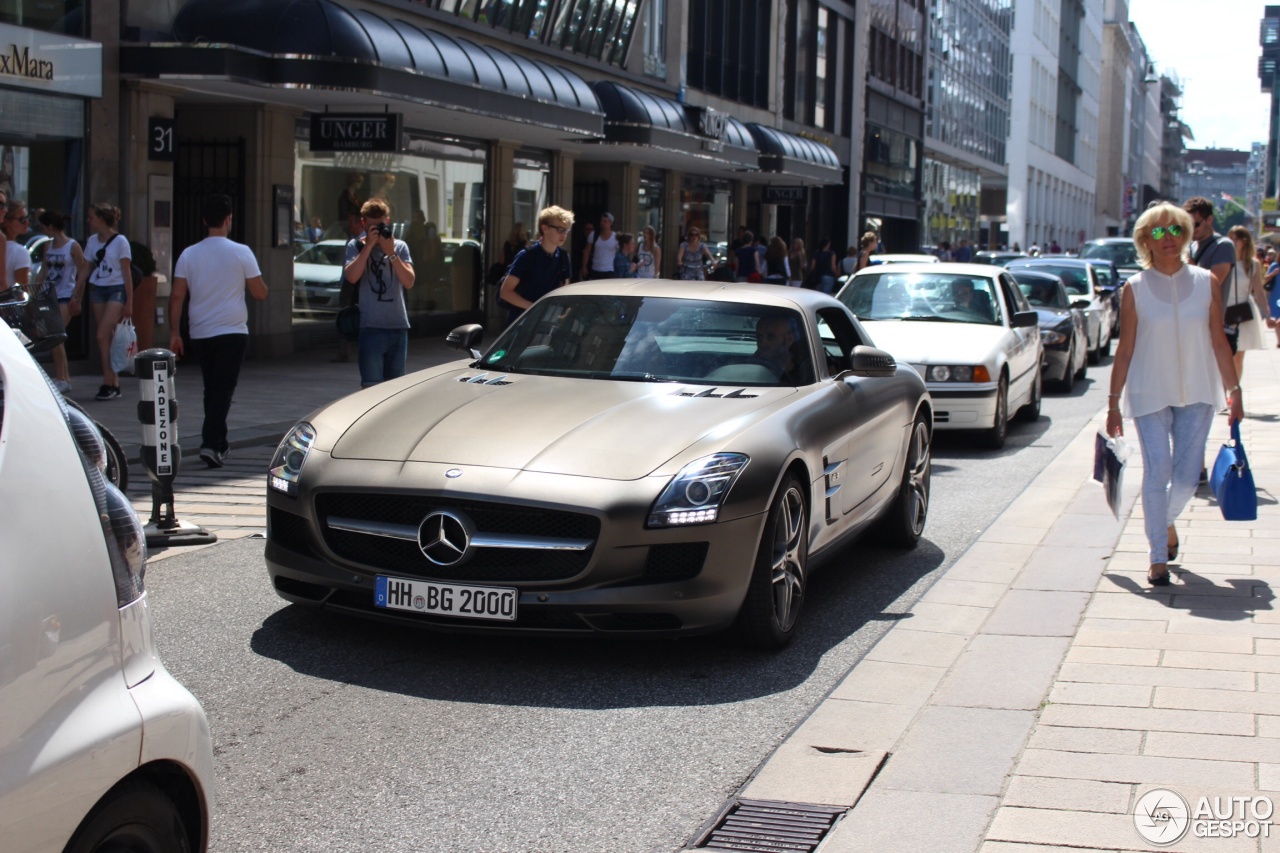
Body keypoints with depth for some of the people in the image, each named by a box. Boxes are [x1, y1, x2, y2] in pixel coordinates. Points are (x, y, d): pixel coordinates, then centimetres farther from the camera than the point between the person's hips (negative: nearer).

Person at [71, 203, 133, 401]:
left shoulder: (120, 241, -6)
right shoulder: (92, 241, 11)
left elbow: (126, 272, -7)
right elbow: (85, 270, 15)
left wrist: (129, 302, -10)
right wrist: (76, 296, 10)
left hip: (116, 290, -6)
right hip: (97, 289, 6)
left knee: (103, 336, -15)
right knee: (106, 339, 3)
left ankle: (108, 383, -11)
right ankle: (114, 384, 6)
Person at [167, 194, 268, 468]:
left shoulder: (189, 254, 2)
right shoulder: (241, 253, -6)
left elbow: (177, 296, -1)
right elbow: (260, 293, -3)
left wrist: (174, 333, 5)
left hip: (201, 334, 4)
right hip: (232, 332, -3)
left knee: (211, 390, 16)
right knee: (223, 391, -4)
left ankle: (219, 444, 24)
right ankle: (211, 443, -17)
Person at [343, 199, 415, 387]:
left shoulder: (400, 246, 9)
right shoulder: (356, 246, 4)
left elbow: (409, 282, -2)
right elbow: (351, 277, -14)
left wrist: (391, 253, -11)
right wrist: (369, 245, -12)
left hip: (398, 325, 3)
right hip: (371, 327, -3)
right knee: (371, 386, -6)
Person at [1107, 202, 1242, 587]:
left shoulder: (1206, 282, 2)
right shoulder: (1135, 289, -3)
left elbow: (1219, 341, 6)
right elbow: (1125, 349, 0)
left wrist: (1234, 391, 4)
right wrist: (1114, 402, -1)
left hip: (1196, 394, 2)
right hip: (1150, 394, -2)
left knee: (1186, 476, 4)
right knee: (1157, 472, -7)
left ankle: (1167, 522, 36)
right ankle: (1158, 557, 3)